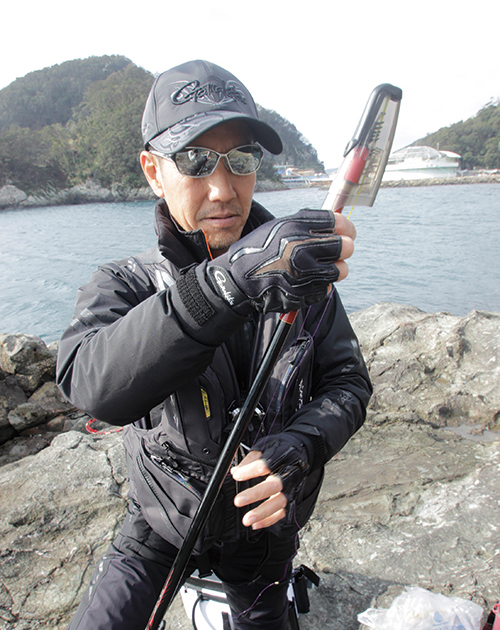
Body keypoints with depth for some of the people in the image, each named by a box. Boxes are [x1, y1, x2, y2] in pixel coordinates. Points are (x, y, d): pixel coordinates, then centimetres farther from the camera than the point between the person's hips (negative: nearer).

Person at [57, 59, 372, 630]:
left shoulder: (300, 271, -14)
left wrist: (302, 445, -30)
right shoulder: (125, 283, -19)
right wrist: (227, 282, -54)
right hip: (161, 523, -1)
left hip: (263, 521, 2)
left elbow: (349, 380, -10)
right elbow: (91, 385, -39)